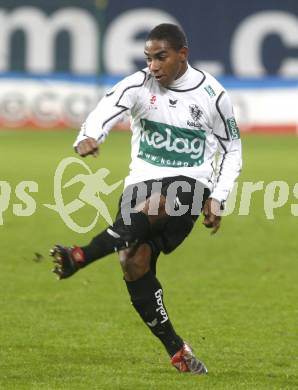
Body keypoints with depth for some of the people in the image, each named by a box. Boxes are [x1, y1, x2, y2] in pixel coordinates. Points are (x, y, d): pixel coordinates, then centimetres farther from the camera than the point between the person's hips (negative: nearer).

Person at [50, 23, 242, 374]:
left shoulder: (211, 94, -1)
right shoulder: (139, 85, -2)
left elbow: (231, 149, 11)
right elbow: (107, 109, -22)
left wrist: (218, 199, -1)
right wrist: (88, 137, -46)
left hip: (190, 185, -2)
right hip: (142, 180, 2)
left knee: (149, 208, -39)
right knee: (134, 263, -18)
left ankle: (81, 257, -45)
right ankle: (177, 351, -8)